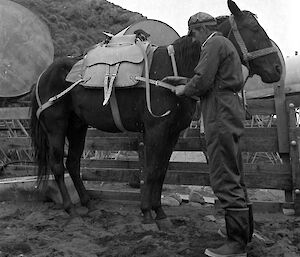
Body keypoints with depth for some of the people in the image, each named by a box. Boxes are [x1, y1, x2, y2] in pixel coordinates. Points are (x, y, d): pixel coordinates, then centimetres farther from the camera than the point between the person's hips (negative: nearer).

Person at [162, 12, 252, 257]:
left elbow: (202, 83, -18)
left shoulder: (214, 44, -8)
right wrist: (182, 80, 20)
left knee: (225, 181, -8)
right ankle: (245, 233, 25)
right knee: (235, 179, 15)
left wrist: (184, 90, 1)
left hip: (221, 118, -11)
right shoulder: (226, 45, 24)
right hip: (231, 115, 11)